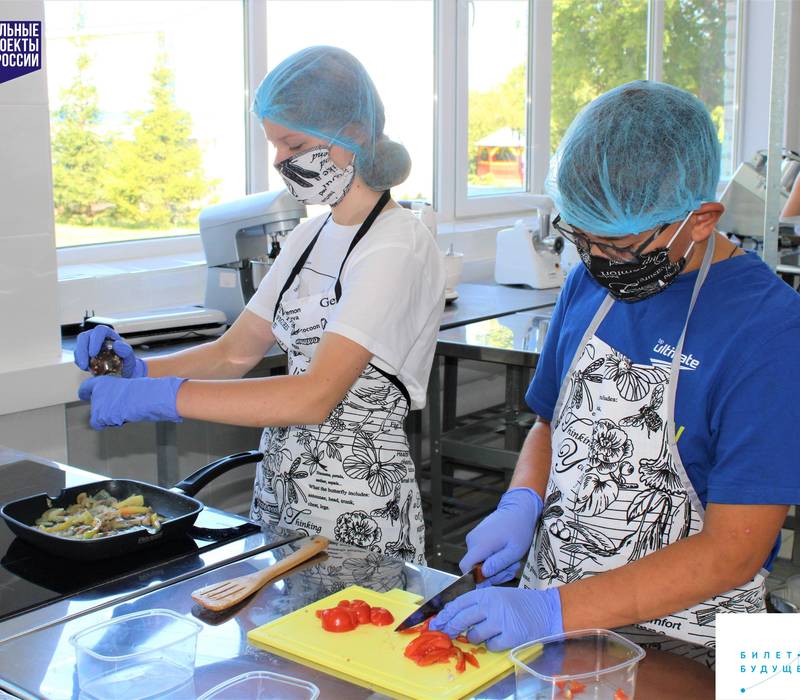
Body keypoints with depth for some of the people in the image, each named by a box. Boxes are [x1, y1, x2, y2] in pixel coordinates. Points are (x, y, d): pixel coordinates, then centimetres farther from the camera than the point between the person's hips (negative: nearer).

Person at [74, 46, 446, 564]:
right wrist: (141, 370, -7)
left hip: (359, 513, -7)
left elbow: (315, 396, -26)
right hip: (280, 490, 7)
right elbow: (235, 352, 10)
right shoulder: (311, 236, 8)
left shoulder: (398, 247, -18)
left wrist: (159, 396, -27)